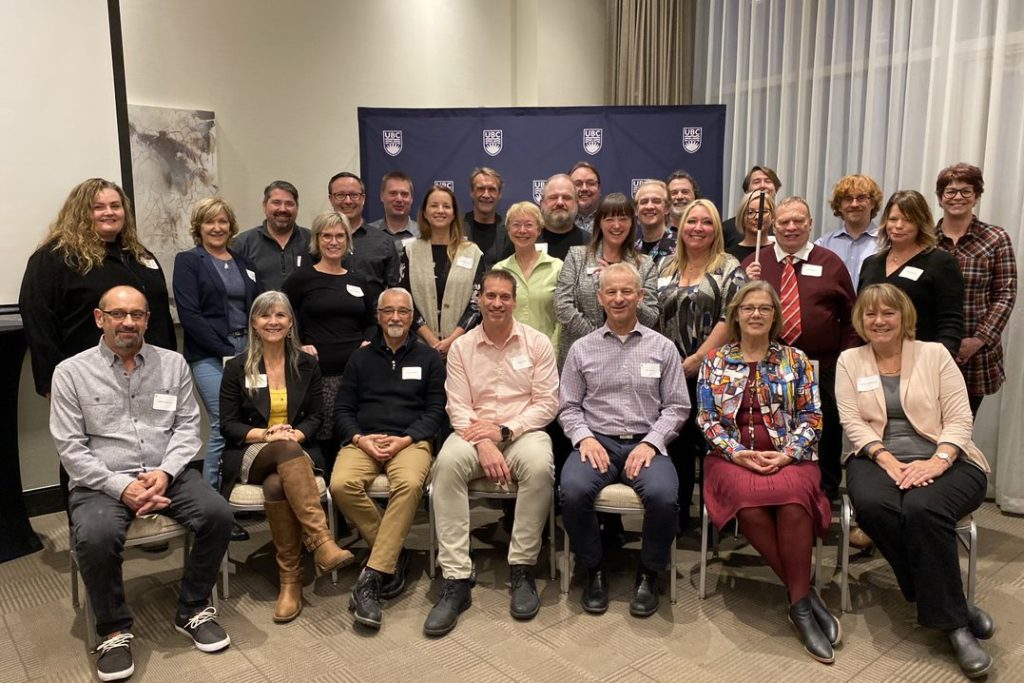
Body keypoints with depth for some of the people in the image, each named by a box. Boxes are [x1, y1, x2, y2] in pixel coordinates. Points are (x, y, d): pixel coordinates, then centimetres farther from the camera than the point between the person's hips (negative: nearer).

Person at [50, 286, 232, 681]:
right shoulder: (71, 372, 1)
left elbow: (187, 426, 6)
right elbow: (71, 447, -3)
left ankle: (193, 611, 2)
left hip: (167, 473, 2)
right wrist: (121, 487, -15)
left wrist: (165, 472, -12)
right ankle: (114, 630, -4)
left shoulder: (173, 364, 8)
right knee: (95, 538, -32)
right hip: (102, 481, -2)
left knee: (218, 515, -22)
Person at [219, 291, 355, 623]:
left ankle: (291, 580, -30)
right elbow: (228, 425, 2)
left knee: (277, 487, -36)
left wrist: (295, 434, -14)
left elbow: (316, 418, 8)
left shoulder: (307, 365, 11)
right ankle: (322, 545, -47)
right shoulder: (236, 368, 6)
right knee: (286, 451, -38)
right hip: (251, 454, -1)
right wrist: (267, 434, -16)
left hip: (297, 450, 1)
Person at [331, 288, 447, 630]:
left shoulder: (428, 358, 15)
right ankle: (393, 556, -12)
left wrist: (404, 440, -9)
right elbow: (342, 409, 14)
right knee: (342, 485, -31)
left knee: (409, 484, -36)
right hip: (362, 440, 2)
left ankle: (371, 577, -29)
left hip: (410, 441, -2)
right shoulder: (360, 358, 20)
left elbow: (435, 411, 7)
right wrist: (360, 438, -7)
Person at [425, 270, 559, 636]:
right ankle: (455, 581, -28)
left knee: (539, 465, -35)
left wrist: (505, 430, -13)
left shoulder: (537, 343, 4)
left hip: (523, 431, -1)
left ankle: (522, 570, -19)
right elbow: (458, 407, -1)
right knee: (448, 462, -32)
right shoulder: (461, 347, 7)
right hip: (475, 434, 1)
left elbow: (548, 403, -1)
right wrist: (484, 446, -18)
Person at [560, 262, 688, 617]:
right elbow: (568, 406, 10)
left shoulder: (662, 347, 9)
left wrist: (650, 443, -8)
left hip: (645, 444, 0)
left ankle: (649, 574, -1)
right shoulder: (581, 348, 11)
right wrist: (584, 437, -9)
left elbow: (677, 406, 6)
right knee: (573, 491, -30)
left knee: (664, 496, -31)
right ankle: (594, 571, -3)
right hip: (596, 441, 1)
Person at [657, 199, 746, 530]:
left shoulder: (729, 269, -2)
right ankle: (678, 515, 21)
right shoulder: (666, 267, 13)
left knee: (709, 441, 0)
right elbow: (652, 314, 13)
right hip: (672, 371, 4)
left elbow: (731, 318, -12)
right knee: (676, 441, 9)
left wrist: (697, 359, -16)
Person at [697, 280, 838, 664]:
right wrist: (738, 453, -12)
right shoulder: (715, 361, 10)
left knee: (791, 496, -35)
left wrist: (787, 454, -11)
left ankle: (799, 602, -21)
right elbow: (707, 419, 3)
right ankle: (804, 595, -19)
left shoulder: (796, 360, 12)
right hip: (733, 457, 0)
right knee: (750, 500, -34)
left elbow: (811, 417, 5)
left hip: (787, 456, 1)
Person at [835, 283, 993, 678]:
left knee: (922, 509, -34)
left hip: (942, 461, -1)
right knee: (873, 506, -32)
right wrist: (887, 460, -15)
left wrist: (938, 461, -17)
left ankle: (952, 619, -16)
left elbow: (959, 419, 1)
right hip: (879, 460, 1)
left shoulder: (934, 354, 9)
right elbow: (852, 422, 2)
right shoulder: (849, 361, 12)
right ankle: (954, 609, -15)